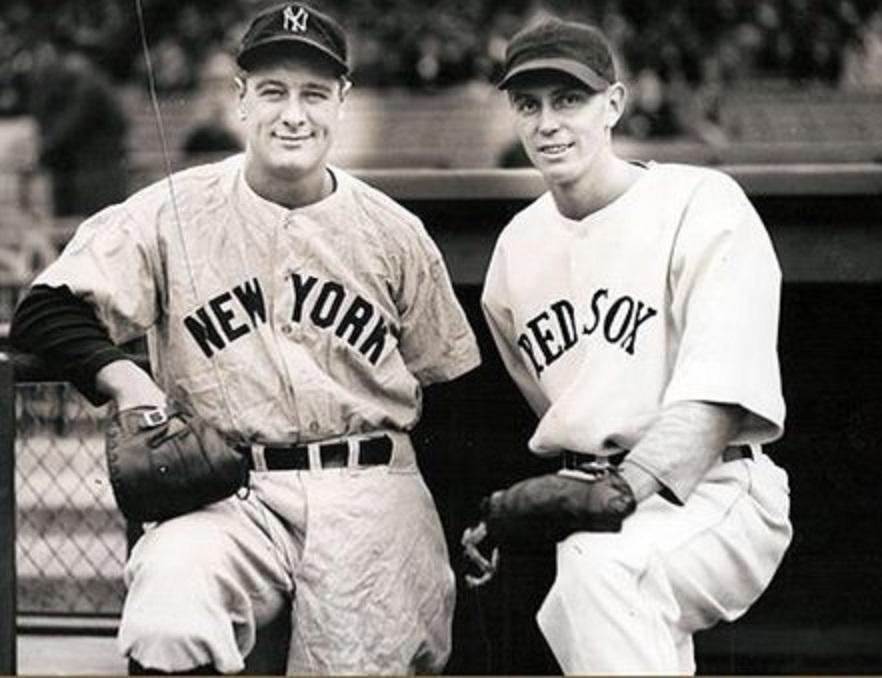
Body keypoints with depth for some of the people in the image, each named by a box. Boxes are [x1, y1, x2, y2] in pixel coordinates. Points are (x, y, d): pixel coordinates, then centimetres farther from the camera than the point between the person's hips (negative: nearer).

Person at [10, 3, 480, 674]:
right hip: (228, 493, -2)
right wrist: (128, 383, -18)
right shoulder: (172, 211, 4)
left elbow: (454, 388, 15)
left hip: (372, 493, 2)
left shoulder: (394, 233, 11)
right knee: (168, 622, -33)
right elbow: (46, 312, -1)